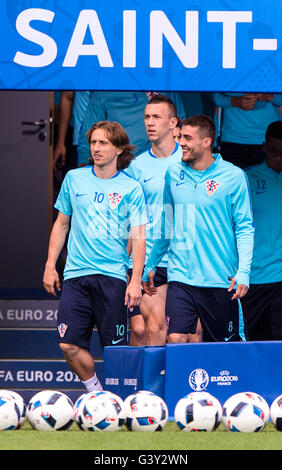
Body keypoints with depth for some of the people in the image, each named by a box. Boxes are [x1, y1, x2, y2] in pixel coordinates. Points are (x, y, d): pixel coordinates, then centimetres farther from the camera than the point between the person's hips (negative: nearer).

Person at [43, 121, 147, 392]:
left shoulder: (131, 188, 1)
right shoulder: (74, 179, 9)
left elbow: (138, 237, -1)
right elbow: (61, 224, 17)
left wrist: (136, 281, -10)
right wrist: (50, 265, 11)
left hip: (112, 276, -2)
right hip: (75, 275, 2)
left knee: (114, 347, -4)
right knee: (70, 345, -8)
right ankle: (95, 392, 10)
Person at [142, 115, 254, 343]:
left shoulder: (233, 176, -3)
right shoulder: (173, 174, 9)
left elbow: (245, 228, -2)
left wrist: (243, 272, -14)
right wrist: (150, 265, 19)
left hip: (221, 280, -2)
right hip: (180, 276, 3)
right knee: (175, 339, -12)